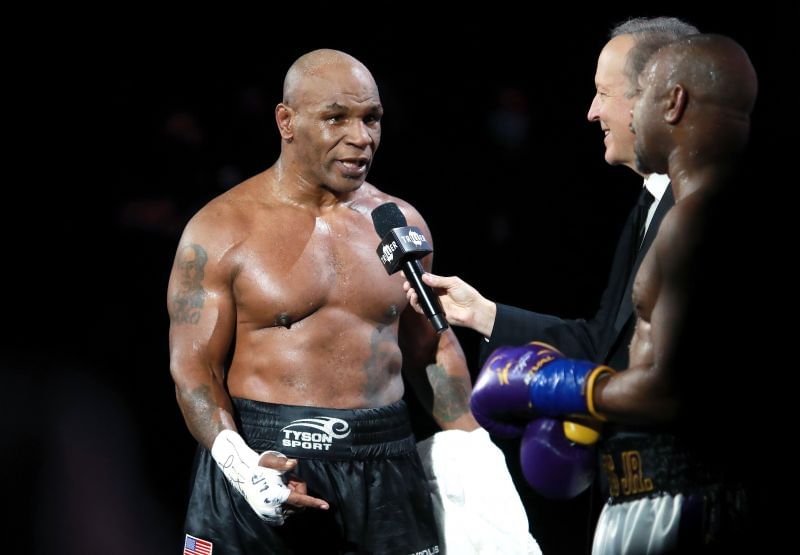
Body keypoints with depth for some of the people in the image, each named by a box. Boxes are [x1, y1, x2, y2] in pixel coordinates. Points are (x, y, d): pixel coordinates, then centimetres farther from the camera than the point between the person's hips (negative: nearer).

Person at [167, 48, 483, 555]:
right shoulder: (223, 230, -3)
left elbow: (434, 349, 17)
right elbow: (194, 366, -6)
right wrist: (237, 460, -23)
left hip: (383, 469, 3)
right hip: (264, 460, -3)